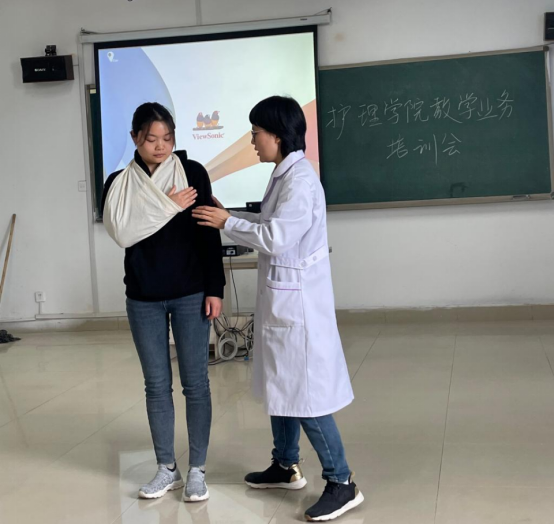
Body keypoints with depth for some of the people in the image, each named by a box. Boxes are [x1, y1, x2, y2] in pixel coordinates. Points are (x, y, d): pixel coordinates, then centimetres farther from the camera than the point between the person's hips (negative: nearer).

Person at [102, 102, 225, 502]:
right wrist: (170, 207, -16)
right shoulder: (119, 183, 3)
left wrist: (214, 288, -6)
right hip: (144, 299, 2)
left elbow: (209, 234, -1)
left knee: (195, 383, 2)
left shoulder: (192, 173, -2)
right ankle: (167, 469, 21)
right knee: (157, 385, 9)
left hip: (190, 294, -2)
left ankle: (197, 470, 13)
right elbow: (122, 233, -13)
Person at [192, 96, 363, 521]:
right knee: (281, 385, 19)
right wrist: (227, 215, 10)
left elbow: (275, 238, -23)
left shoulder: (300, 179, -19)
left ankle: (342, 482, 6)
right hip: (280, 300, 10)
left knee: (305, 392, -4)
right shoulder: (284, 175, 11)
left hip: (297, 302, -10)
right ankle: (286, 466, 34)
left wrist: (227, 223, -12)